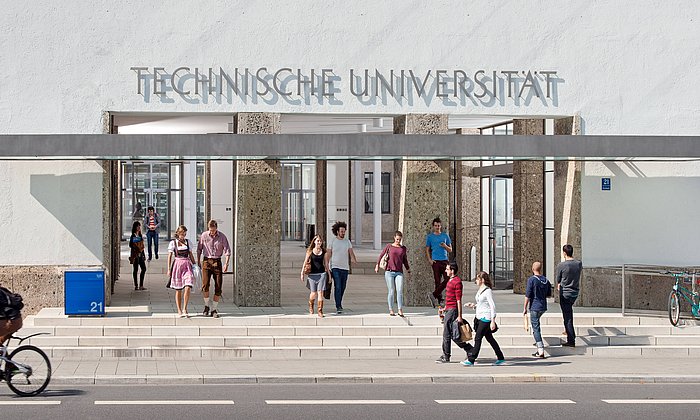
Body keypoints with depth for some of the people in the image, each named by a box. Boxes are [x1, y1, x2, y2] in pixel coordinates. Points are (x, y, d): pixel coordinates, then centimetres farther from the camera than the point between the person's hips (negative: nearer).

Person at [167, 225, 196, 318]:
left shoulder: (188, 242, 10)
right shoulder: (173, 243, 2)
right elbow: (169, 256, 3)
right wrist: (169, 269, 0)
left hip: (187, 265, 2)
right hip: (177, 265, -2)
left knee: (188, 287, -14)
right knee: (178, 290, 3)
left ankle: (184, 309, -4)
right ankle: (179, 311, 11)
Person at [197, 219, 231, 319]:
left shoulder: (222, 237, -2)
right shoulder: (204, 235, 0)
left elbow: (227, 251, -2)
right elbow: (199, 249, 12)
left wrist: (226, 263, -14)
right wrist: (198, 261, 9)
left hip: (217, 261, 0)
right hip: (207, 261, 0)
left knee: (218, 287, -3)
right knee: (205, 284, -15)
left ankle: (214, 309, 6)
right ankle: (206, 305, 7)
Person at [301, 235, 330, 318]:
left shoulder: (324, 252, 7)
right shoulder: (310, 251, 2)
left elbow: (326, 263, 13)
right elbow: (305, 263, 2)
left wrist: (328, 274, 14)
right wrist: (302, 273, -2)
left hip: (322, 274, 1)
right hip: (312, 274, -1)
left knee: (320, 292, -6)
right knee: (313, 293, 4)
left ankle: (320, 311, -3)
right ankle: (310, 305, 36)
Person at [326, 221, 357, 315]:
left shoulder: (347, 241, 9)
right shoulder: (332, 241, 0)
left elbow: (351, 252, 0)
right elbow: (328, 254, 1)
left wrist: (354, 259, -21)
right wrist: (326, 266, -4)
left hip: (345, 267, 4)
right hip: (335, 267, -4)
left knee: (343, 288, 10)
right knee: (338, 287, -14)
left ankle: (339, 304, 27)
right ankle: (338, 307, -15)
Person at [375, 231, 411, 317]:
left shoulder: (403, 248, 12)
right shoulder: (389, 246, 5)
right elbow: (381, 255, 9)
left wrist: (408, 268, 19)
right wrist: (377, 265, 2)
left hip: (399, 273, 2)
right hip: (389, 272, -2)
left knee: (400, 291, -11)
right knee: (391, 291, -2)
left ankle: (400, 311, -13)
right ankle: (391, 310, 5)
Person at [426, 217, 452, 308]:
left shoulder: (445, 236, 13)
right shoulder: (430, 237, 9)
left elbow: (450, 250, 16)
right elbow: (427, 250, 10)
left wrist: (445, 246, -5)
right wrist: (429, 260, -4)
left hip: (444, 260, 2)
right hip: (435, 261, -2)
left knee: (448, 279, -12)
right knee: (438, 281, -4)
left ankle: (434, 295, -6)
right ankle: (439, 301, 0)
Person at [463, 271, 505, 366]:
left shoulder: (487, 291, -13)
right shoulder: (479, 291, 14)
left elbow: (492, 306, -16)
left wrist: (493, 321, -20)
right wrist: (473, 305, 6)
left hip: (485, 319, -9)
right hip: (479, 318, 9)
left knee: (478, 338, -9)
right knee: (489, 338, 12)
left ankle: (471, 360, -7)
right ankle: (500, 358, 19)